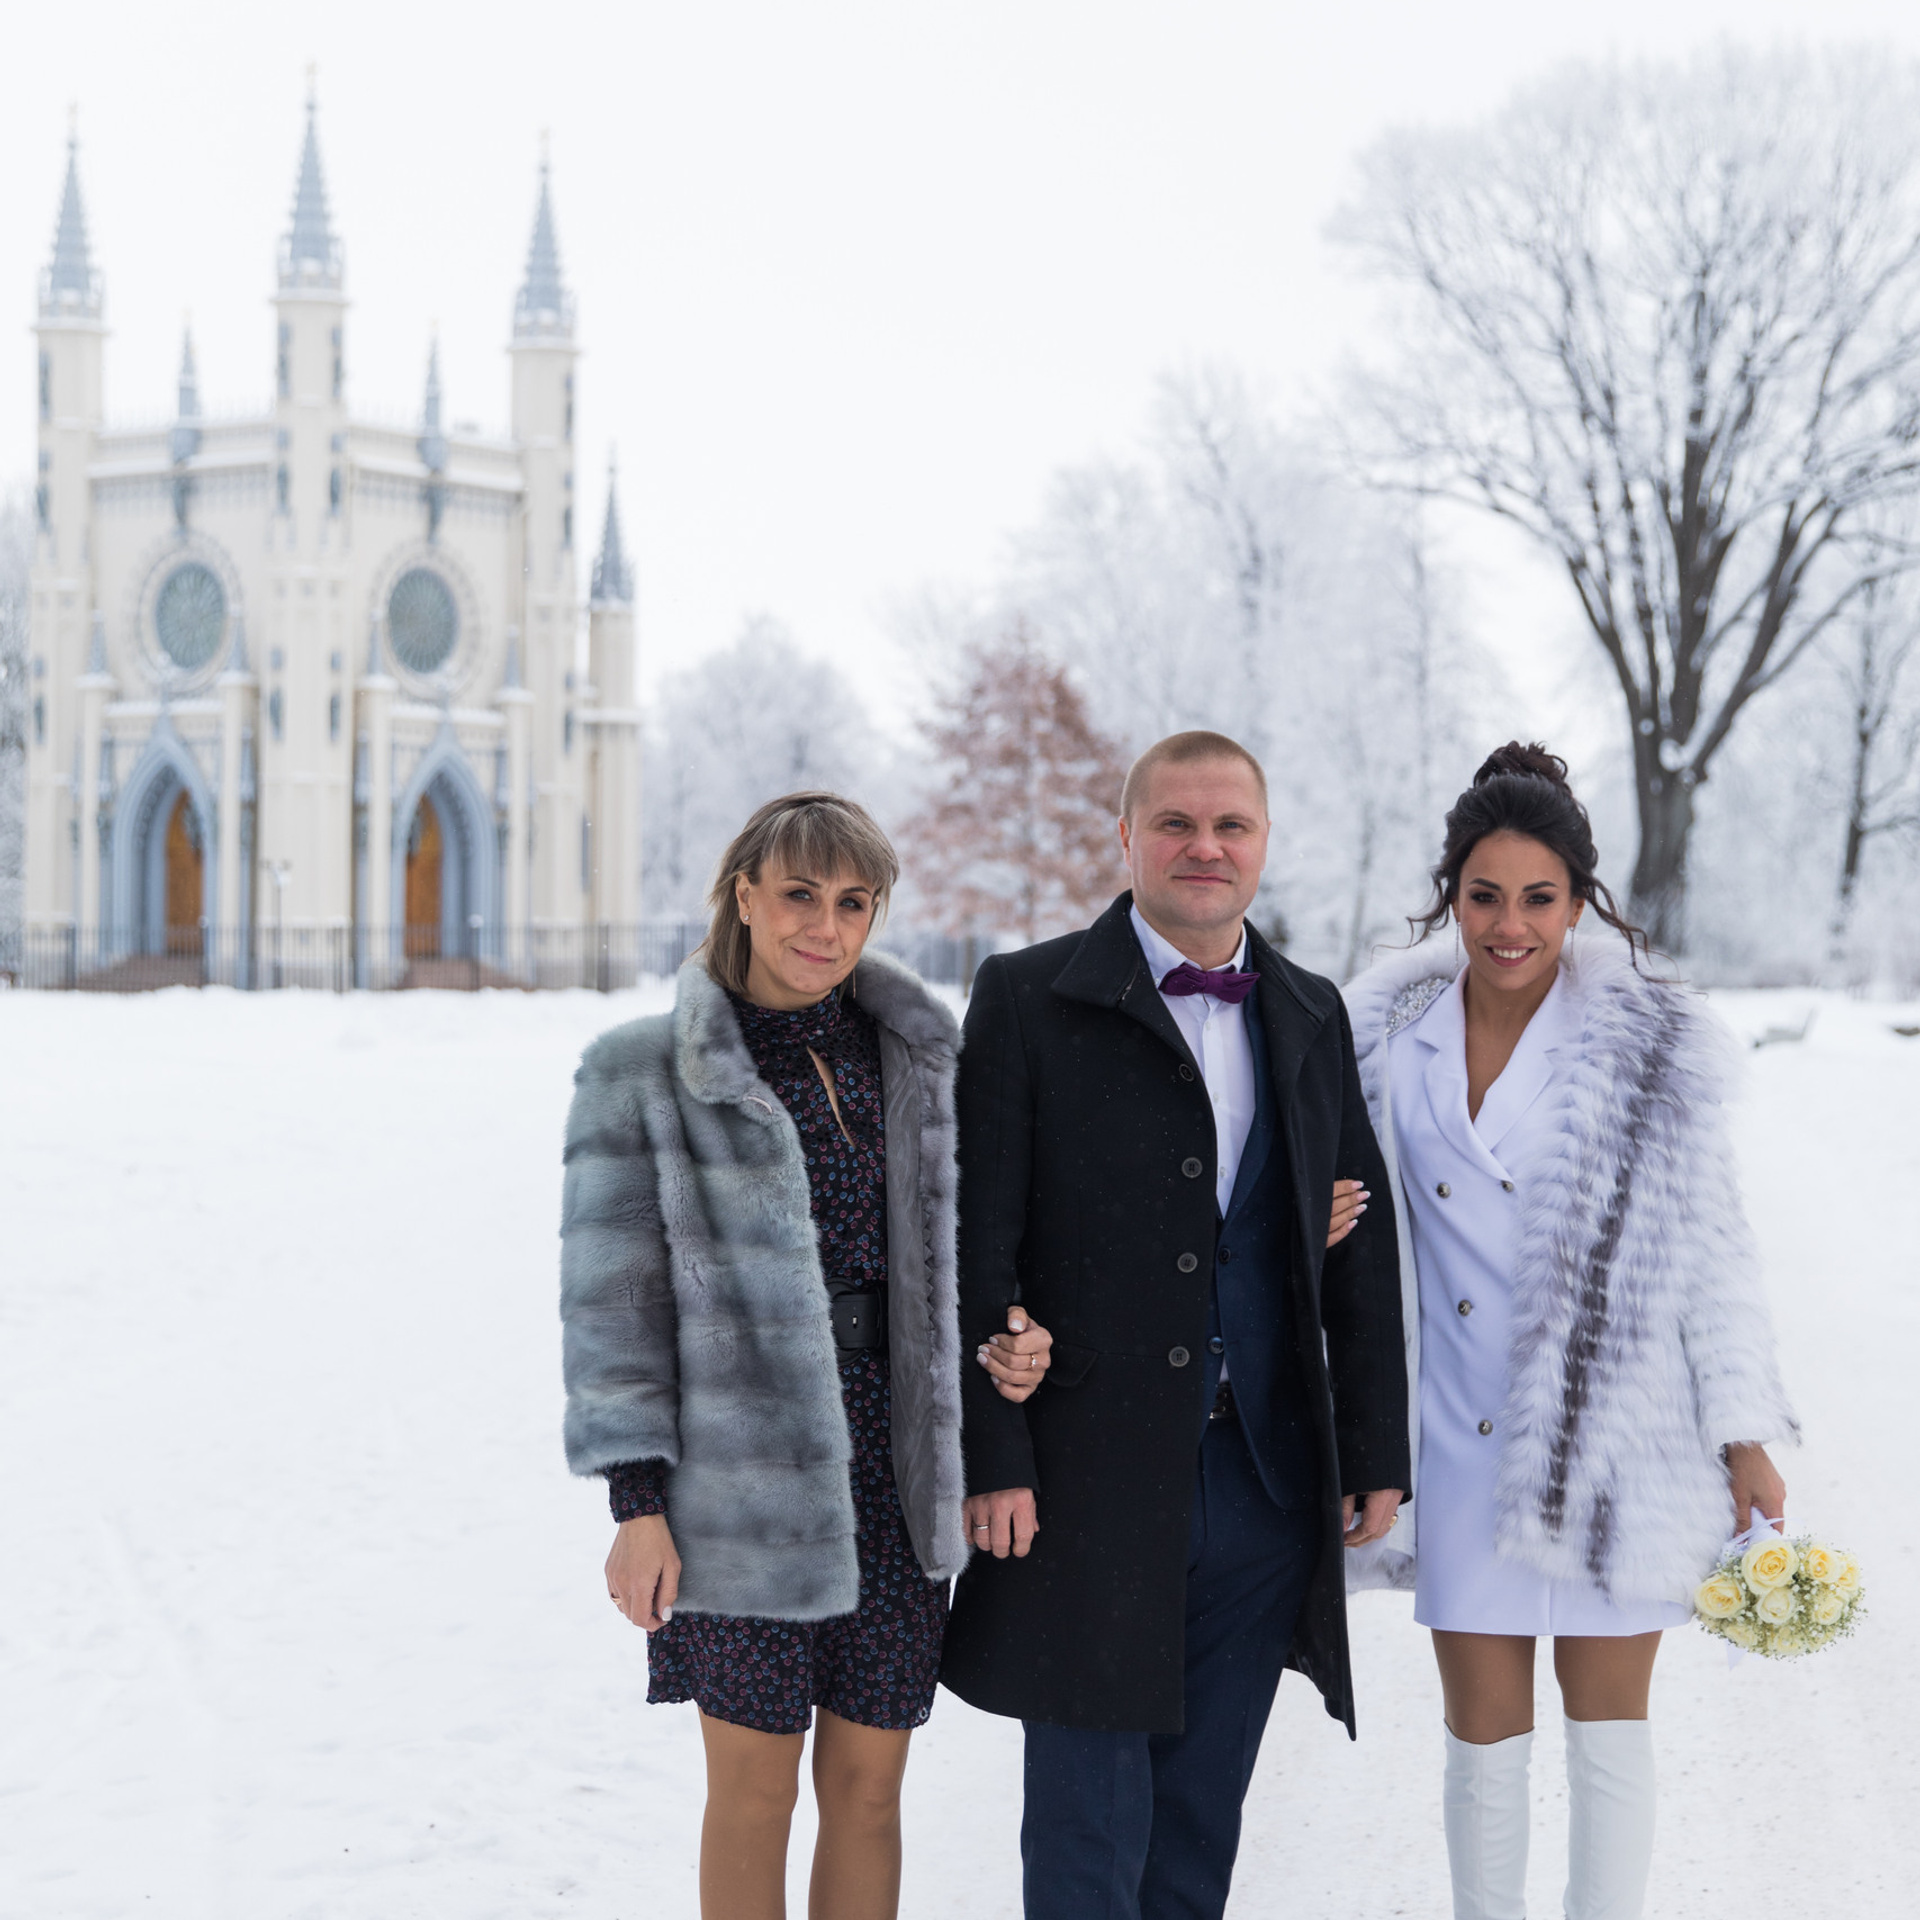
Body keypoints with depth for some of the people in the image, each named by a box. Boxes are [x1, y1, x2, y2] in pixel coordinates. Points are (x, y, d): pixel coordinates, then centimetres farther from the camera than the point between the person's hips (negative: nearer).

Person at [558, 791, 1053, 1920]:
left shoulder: (919, 1054, 7)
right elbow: (614, 1297, -4)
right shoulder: (645, 1073, -3)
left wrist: (1008, 1343, -4)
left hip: (896, 1475, 4)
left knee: (869, 1784, 10)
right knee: (755, 1789, 4)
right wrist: (638, 1501, -9)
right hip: (747, 1478, -3)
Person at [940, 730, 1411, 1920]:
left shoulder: (1312, 1017, 11)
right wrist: (993, 1459, -12)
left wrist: (1376, 1452, 9)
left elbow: (1360, 1251, 13)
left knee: (1204, 1808, 13)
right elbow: (981, 1248, -6)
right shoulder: (1029, 1000, -3)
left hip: (1266, 1484, 4)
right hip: (1089, 1478, -4)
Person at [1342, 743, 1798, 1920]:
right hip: (1462, 1446, 2)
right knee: (1484, 1732, 9)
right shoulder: (1389, 1041, 2)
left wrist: (1746, 1439, -5)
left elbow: (1713, 1248, -3)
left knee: (1609, 1726, 7)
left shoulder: (1651, 1047, -6)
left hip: (1616, 1441, -2)